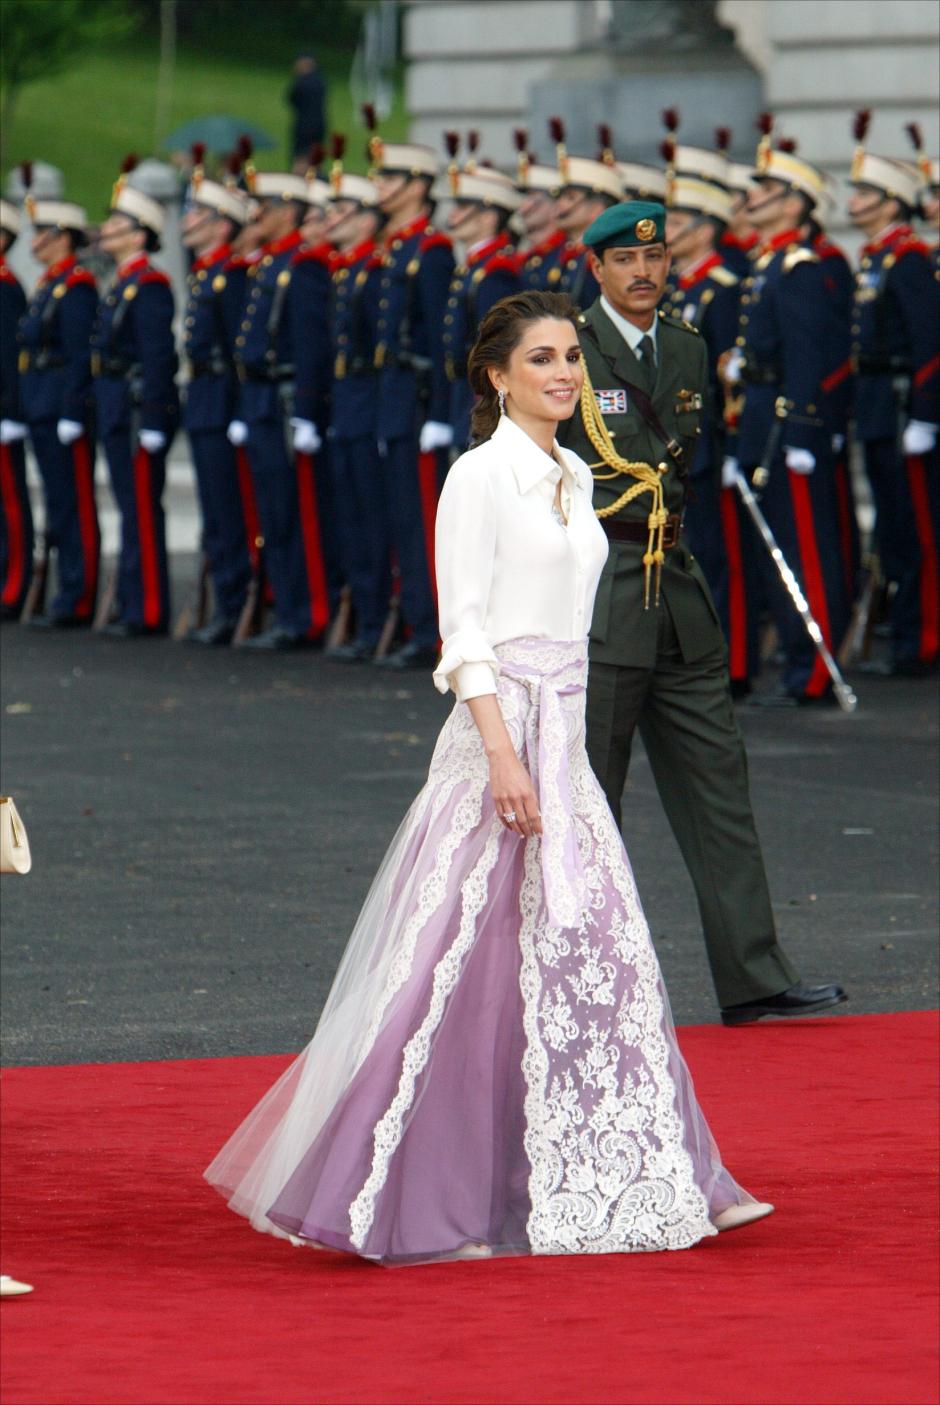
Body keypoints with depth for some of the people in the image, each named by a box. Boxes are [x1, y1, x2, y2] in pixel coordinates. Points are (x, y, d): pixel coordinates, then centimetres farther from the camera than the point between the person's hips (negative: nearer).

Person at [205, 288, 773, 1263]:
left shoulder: (572, 478, 15)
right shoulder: (480, 476, -9)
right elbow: (463, 629, -14)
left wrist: (555, 742, 19)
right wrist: (501, 752, -22)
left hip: (565, 734, 8)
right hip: (501, 725, -8)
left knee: (588, 954, 8)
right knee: (479, 964, -7)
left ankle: (593, 1180, 15)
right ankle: (427, 1202, -1)